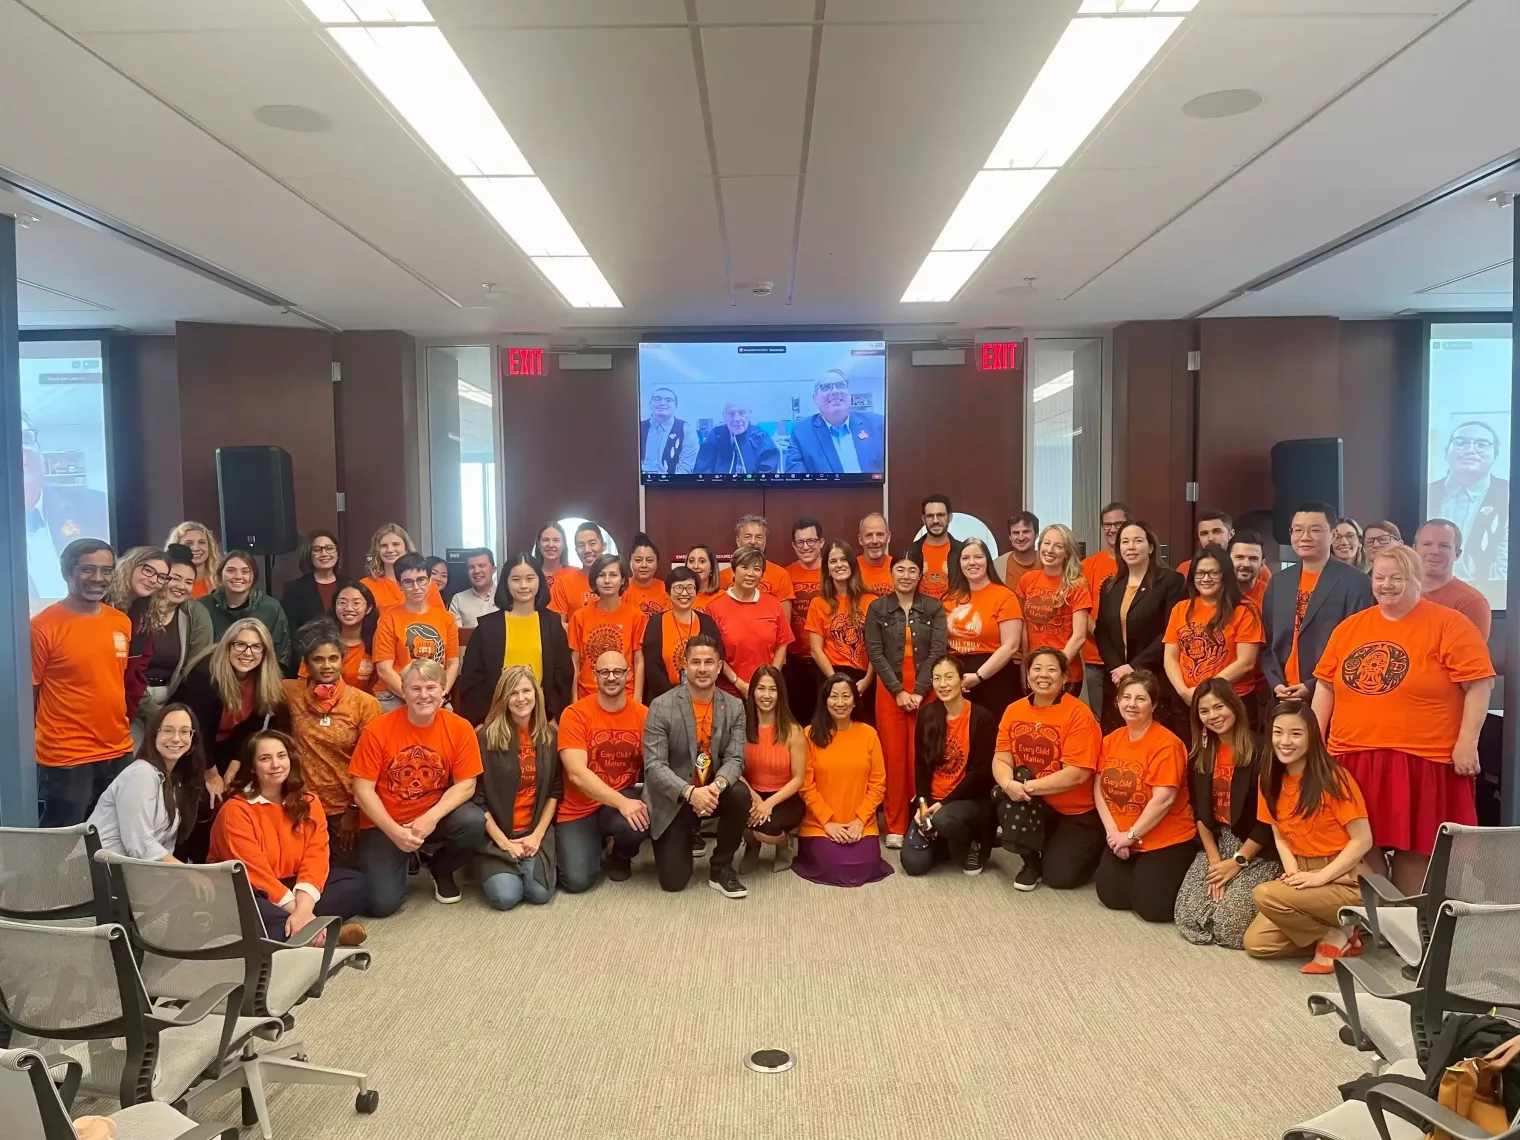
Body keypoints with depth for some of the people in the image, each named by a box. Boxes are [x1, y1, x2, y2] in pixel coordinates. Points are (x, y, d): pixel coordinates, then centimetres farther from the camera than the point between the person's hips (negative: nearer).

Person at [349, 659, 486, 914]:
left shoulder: (460, 728, -11)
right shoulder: (378, 729, -14)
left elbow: (466, 784, -9)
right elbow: (363, 790, -11)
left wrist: (431, 818, -24)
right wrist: (394, 831, -20)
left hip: (435, 816, 2)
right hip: (384, 825, -1)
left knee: (474, 823, -30)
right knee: (382, 903, -17)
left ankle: (440, 869, 5)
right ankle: (403, 860, 20)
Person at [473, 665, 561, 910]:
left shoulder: (550, 735, 3)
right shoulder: (485, 736, -8)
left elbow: (555, 791, 6)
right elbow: (477, 797, -7)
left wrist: (537, 834, -5)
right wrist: (503, 841, -12)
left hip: (536, 831, 3)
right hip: (495, 834, -2)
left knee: (539, 893, -18)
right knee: (506, 896, -22)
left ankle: (529, 860, 16)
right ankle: (489, 865, 13)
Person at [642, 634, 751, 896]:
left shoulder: (734, 707, -4)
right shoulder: (662, 706, -15)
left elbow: (735, 758, -10)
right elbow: (654, 765, -20)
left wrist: (717, 785, -33)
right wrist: (690, 792, -36)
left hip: (712, 792, 3)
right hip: (673, 800, -3)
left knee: (740, 794, -31)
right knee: (673, 881, -9)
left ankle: (721, 868, -7)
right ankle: (685, 838, 27)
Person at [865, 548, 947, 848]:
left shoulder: (935, 607, 5)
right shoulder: (877, 608, 4)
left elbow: (938, 651, -2)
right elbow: (875, 653, -2)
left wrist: (919, 690, -11)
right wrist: (898, 690, -10)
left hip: (925, 690, 0)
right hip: (889, 690, 0)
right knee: (893, 755, 1)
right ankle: (895, 826, 8)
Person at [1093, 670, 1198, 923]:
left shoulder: (1166, 744, -18)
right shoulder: (1111, 740, 4)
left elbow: (1163, 800, -22)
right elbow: (1100, 788, 2)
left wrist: (1131, 835, -16)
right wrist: (1113, 832, -10)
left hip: (1165, 840, -6)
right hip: (1122, 839, 6)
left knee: (1151, 905, -12)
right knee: (1111, 896, -4)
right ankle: (1139, 869, 25)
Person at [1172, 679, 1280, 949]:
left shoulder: (1260, 752, -14)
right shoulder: (1199, 755, 5)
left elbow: (1268, 818, -14)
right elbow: (1200, 812, 5)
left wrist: (1237, 862, -13)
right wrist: (1214, 860, -5)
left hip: (1257, 850, -5)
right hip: (1215, 843, 5)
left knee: (1230, 924, -19)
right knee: (1188, 917, -10)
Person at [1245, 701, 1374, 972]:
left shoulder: (1333, 779, -16)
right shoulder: (1271, 781, 2)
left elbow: (1363, 840, -16)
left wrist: (1321, 877, -22)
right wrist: (1292, 871, -10)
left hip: (1346, 880, -6)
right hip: (1304, 877, 6)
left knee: (1265, 894, -28)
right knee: (1256, 943, -6)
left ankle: (1337, 936, -5)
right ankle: (1329, 929, 11)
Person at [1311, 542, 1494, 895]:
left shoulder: (1449, 625, -4)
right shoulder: (1349, 627, 9)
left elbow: (1479, 684, -8)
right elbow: (1325, 684, 13)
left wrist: (1467, 742, -13)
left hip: (1422, 759, -4)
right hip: (1354, 758, 4)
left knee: (1414, 848, 5)